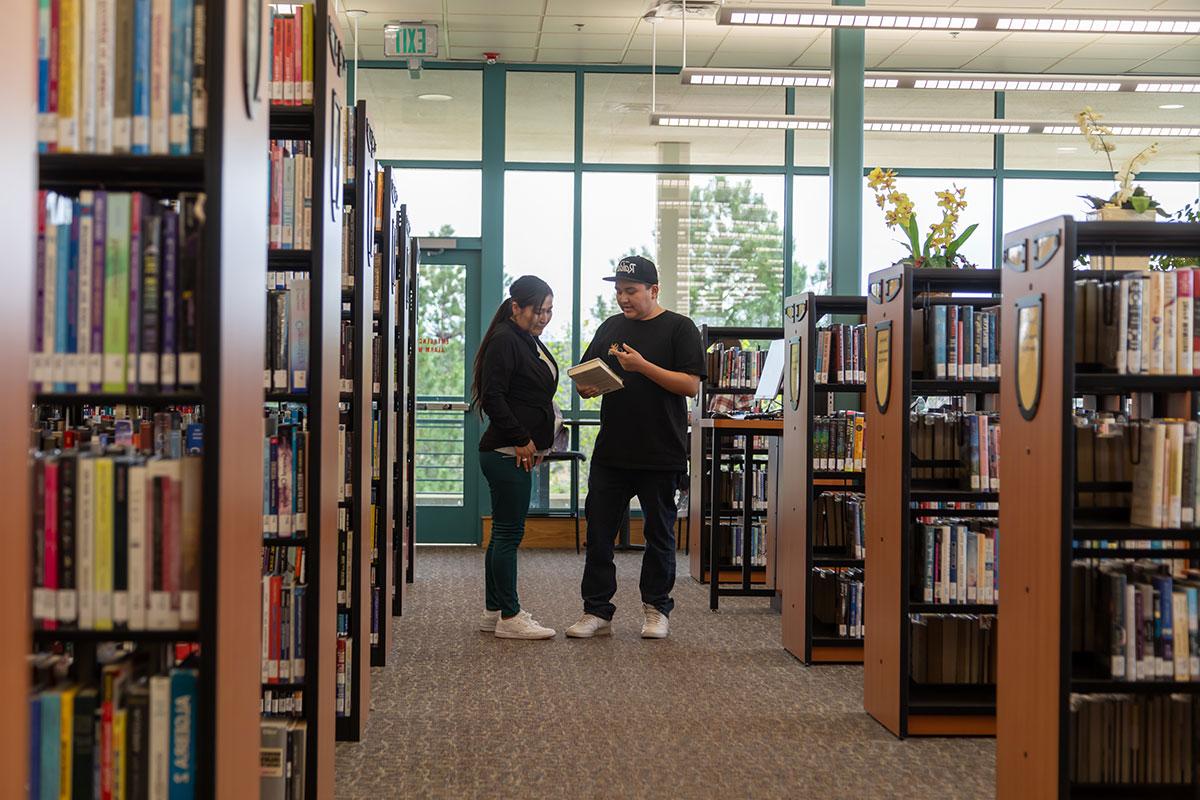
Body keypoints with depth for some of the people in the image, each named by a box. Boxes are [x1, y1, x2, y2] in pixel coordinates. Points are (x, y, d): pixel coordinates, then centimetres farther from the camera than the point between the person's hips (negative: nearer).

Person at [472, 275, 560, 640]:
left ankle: (494, 611, 20)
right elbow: (492, 396, -20)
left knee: (504, 532, 13)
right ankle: (509, 617, -3)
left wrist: (537, 439, 18)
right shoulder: (504, 340, -13)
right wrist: (521, 439, -17)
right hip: (507, 454, -10)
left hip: (518, 453, 10)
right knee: (509, 532, -7)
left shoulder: (529, 341, 18)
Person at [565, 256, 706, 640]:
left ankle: (656, 608, 21)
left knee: (659, 534, 8)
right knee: (598, 532, 3)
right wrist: (587, 387, -8)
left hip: (660, 455, -4)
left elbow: (691, 385, -11)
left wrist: (642, 366, -19)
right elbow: (585, 380, 17)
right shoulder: (610, 327, 13)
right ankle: (596, 611, 10)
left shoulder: (678, 328, -2)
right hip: (611, 451, 4)